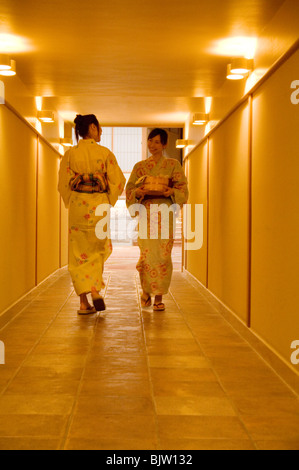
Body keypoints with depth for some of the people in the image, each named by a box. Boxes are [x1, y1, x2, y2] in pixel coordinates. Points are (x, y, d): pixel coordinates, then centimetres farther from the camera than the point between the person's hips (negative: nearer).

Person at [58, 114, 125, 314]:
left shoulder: (70, 154, 0)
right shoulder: (105, 153, -4)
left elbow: (63, 184, 2)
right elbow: (118, 181, -4)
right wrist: (108, 203, 9)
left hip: (78, 206, 1)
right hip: (99, 205, -1)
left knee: (79, 253, 6)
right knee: (98, 249, 18)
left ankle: (84, 302, 4)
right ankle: (95, 290, 5)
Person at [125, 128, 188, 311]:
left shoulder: (173, 164, 10)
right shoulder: (140, 166, 15)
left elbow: (183, 188, 5)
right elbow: (130, 189, 11)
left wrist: (172, 192, -16)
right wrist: (137, 192, -11)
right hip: (146, 213, 1)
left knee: (163, 255, -5)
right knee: (147, 254, -7)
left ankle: (159, 297, 3)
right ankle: (146, 290, 16)